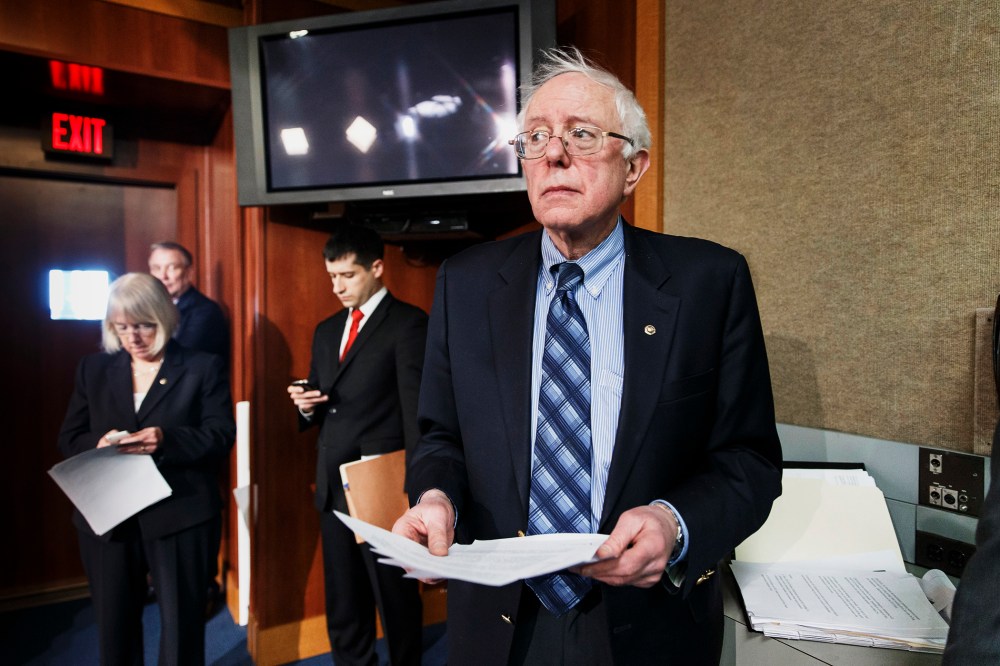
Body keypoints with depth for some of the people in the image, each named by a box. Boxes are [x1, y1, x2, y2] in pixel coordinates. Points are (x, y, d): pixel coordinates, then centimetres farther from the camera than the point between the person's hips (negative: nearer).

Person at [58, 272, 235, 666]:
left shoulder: (203, 368, -2)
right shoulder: (93, 369, 10)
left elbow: (221, 437, -8)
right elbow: (68, 438, 9)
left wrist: (167, 441, -25)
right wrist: (97, 444, -14)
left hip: (180, 516, -3)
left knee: (182, 622, 8)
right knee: (114, 623, 15)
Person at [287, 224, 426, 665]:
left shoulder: (408, 323, -9)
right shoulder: (327, 330, 14)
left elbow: (417, 409, -13)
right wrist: (307, 405, -3)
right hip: (333, 485, 7)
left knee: (395, 596, 11)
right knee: (342, 600, 19)